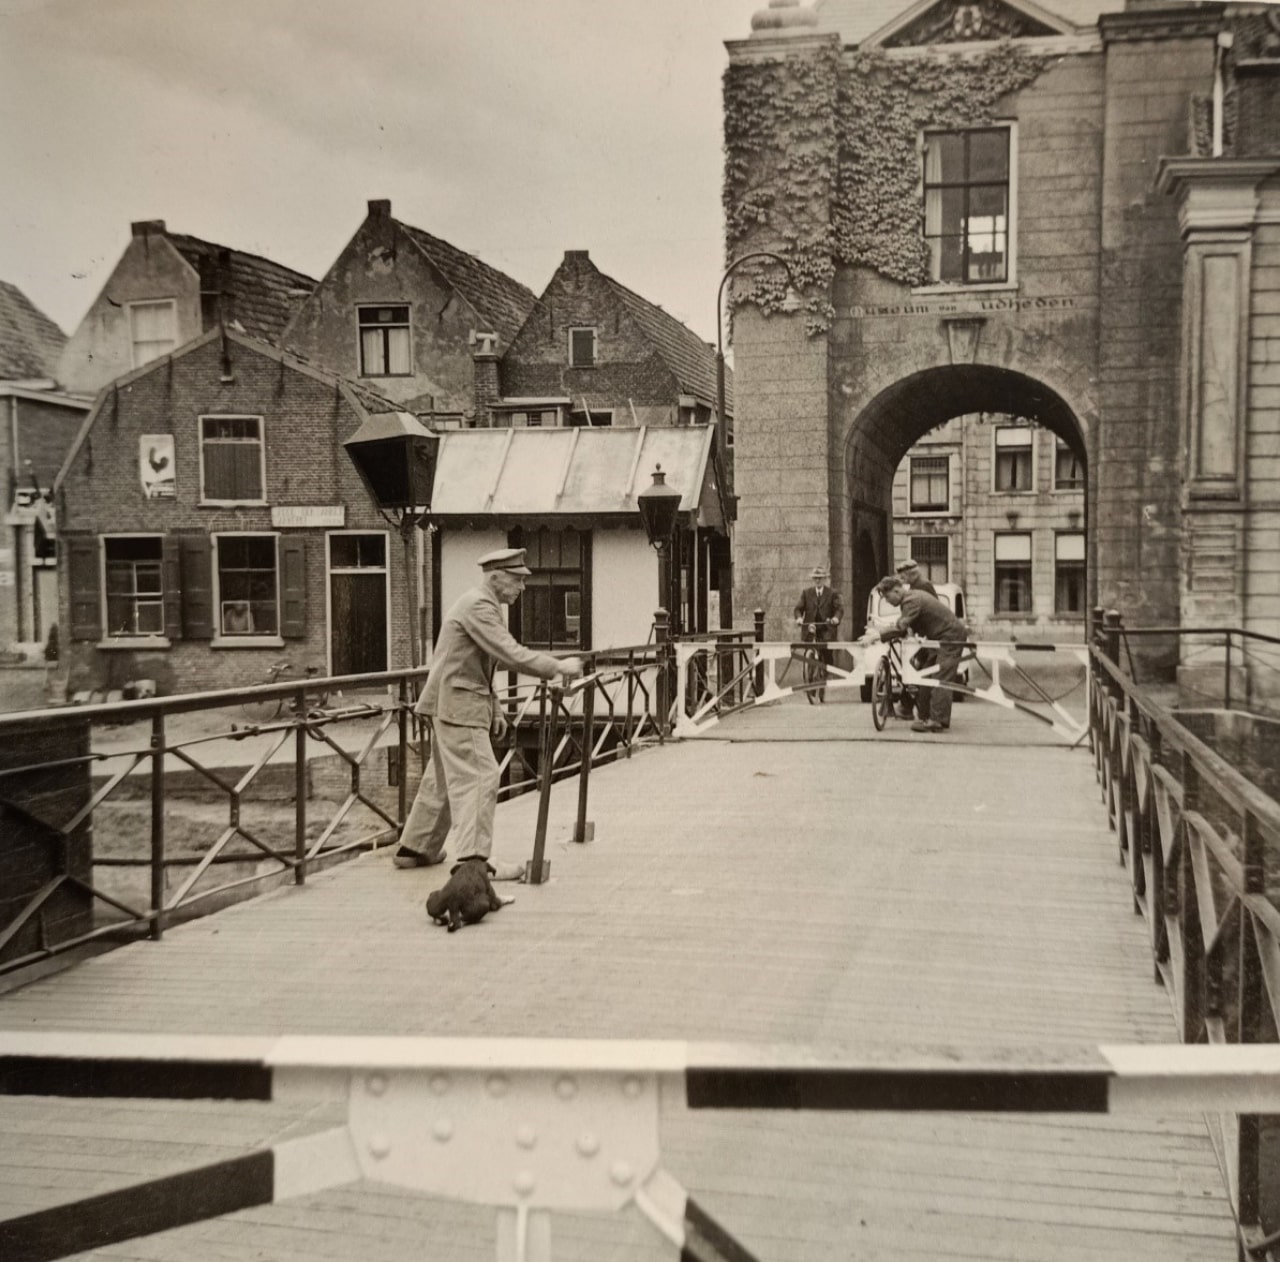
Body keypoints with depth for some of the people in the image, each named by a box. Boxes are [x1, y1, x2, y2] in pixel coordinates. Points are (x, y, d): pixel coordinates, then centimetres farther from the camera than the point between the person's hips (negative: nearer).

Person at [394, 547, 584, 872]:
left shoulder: (484, 605, 18)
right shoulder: (478, 606, -16)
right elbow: (511, 654, -25)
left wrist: (495, 708, 20)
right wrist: (558, 667, -20)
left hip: (452, 705, 11)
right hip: (458, 703, -11)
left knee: (443, 779, 17)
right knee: (479, 777, -13)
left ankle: (415, 848, 27)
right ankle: (471, 859, -18)